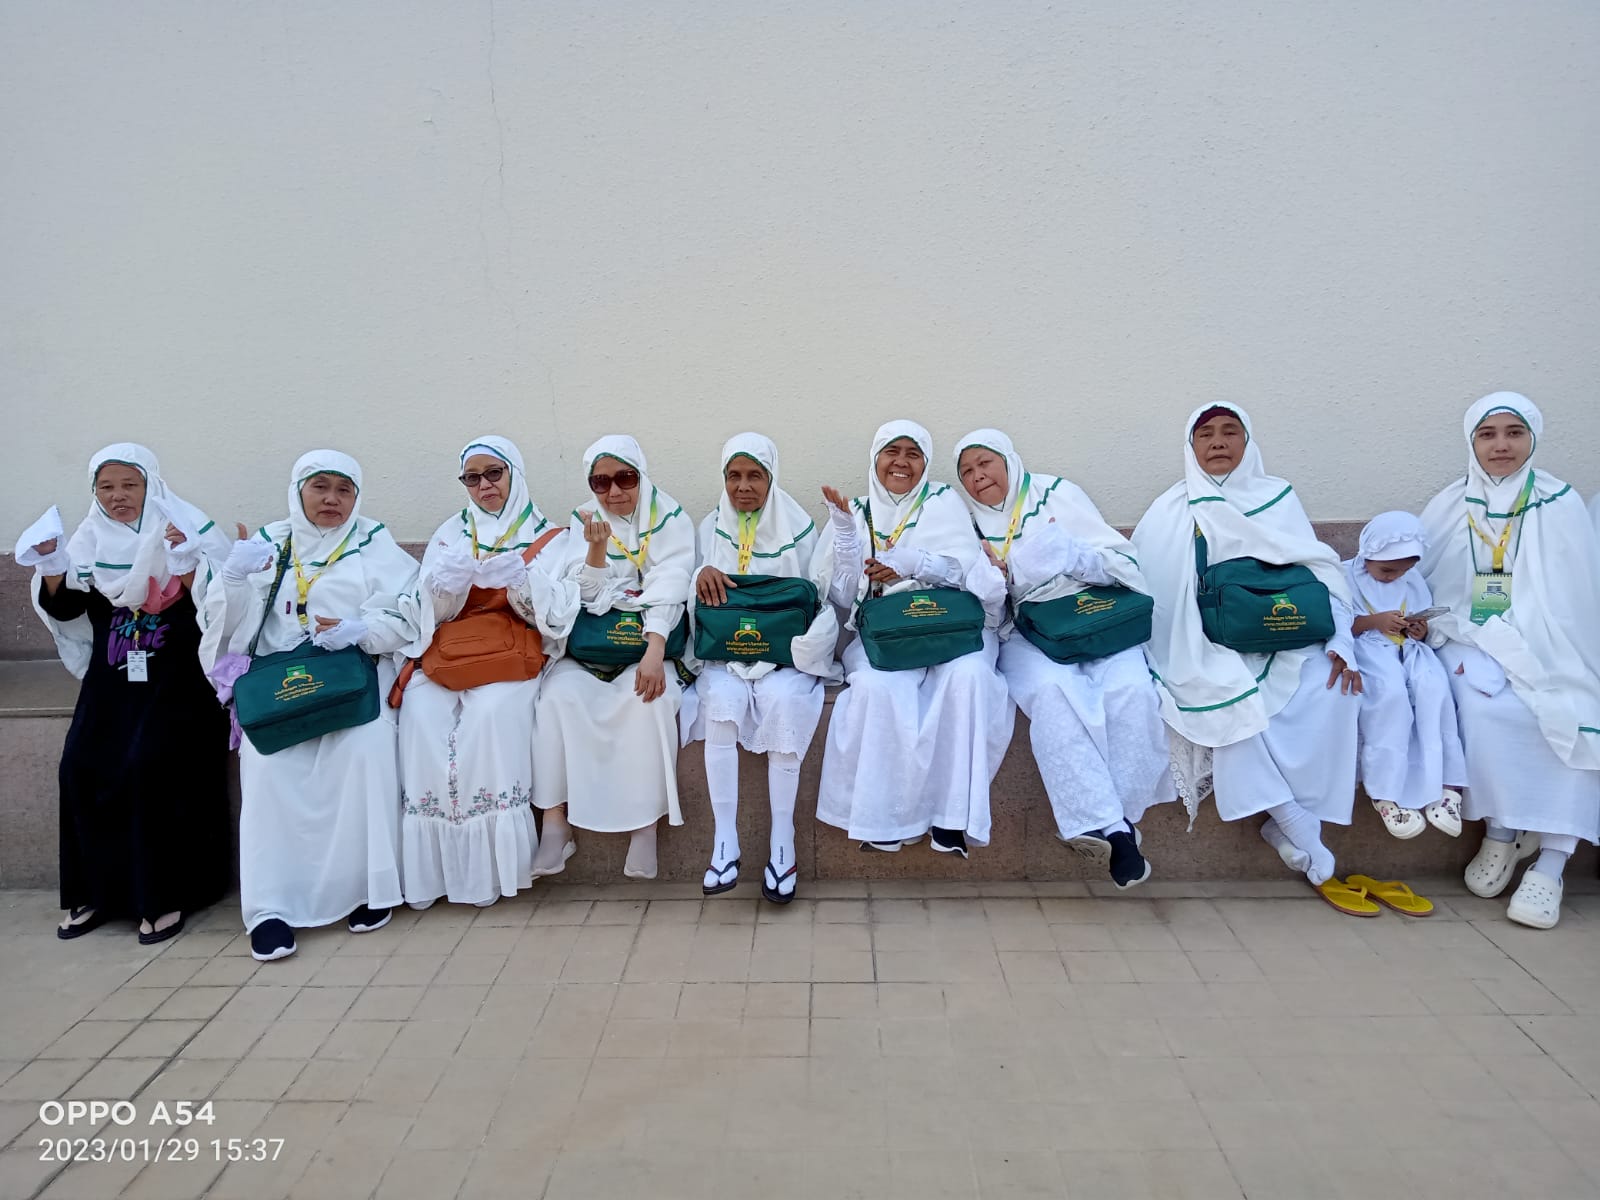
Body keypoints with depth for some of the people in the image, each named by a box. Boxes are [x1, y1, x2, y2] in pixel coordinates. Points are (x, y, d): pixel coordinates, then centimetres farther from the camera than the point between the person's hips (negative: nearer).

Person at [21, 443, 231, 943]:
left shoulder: (187, 526, -5)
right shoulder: (90, 538, 10)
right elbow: (66, 610, 8)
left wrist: (186, 562, -27)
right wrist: (51, 567, -7)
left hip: (175, 676, -5)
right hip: (112, 678, 5)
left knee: (148, 766, -18)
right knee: (81, 768, -5)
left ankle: (162, 896, -7)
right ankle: (97, 890, 11)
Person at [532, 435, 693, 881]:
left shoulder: (671, 520, -1)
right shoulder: (584, 522, 7)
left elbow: (668, 589, -14)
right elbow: (588, 594, -1)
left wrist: (653, 652, -29)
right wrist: (597, 547, -20)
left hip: (650, 643, -2)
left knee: (647, 699, -32)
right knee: (559, 694, -26)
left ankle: (646, 822, -20)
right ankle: (556, 818, -18)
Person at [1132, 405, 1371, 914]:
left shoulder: (1278, 497, 8)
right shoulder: (1170, 512, 2)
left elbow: (1321, 572, 4)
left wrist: (1341, 643, -9)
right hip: (1210, 650, -2)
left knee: (1332, 686, -27)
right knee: (1235, 703, -31)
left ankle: (1289, 828, -14)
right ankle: (1318, 864, -21)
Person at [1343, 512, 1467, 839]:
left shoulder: (1414, 581, 15)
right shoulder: (1346, 576, 1)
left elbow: (1423, 633, 19)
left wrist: (1421, 631, -5)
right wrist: (1375, 621, -17)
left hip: (1408, 648, 4)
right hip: (1368, 648, -4)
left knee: (1433, 686, -30)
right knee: (1391, 691, -36)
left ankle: (1444, 784, -26)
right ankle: (1385, 791, -27)